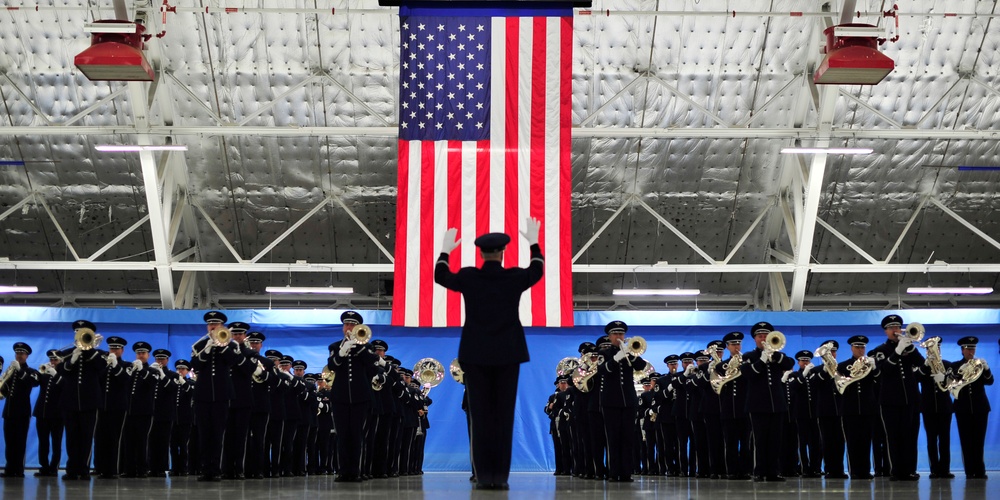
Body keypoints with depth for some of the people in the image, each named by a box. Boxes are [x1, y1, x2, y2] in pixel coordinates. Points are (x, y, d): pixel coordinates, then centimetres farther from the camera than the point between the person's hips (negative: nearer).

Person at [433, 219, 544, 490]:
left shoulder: (468, 277, -5)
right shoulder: (515, 277, -4)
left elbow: (441, 276, 16)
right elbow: (537, 270, 20)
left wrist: (445, 249, 31)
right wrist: (534, 242, 33)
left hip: (476, 355, 0)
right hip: (507, 355, 0)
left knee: (480, 416, 2)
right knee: (504, 415, 2)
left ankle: (484, 475, -1)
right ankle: (500, 475, -1)